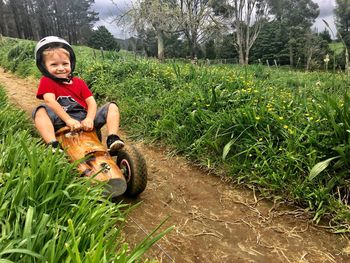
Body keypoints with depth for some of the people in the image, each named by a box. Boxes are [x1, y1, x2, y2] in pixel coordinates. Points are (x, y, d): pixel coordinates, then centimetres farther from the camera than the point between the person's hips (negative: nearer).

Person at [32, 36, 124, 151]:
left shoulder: (79, 82, 14)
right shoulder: (46, 81, 5)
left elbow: (91, 102, 2)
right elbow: (49, 101, -15)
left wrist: (89, 119, -20)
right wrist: (68, 120, -28)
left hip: (84, 121, 3)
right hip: (62, 123, -3)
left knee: (112, 107, -7)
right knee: (41, 111, -28)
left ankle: (112, 139, -21)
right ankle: (53, 145, -39)